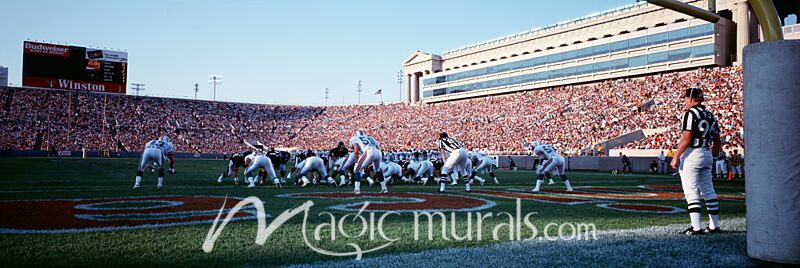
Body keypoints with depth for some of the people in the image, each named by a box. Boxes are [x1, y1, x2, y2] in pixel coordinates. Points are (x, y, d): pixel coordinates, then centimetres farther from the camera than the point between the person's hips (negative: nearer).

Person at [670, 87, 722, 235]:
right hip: (707, 154, 8)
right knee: (708, 191, 14)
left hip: (691, 154, -8)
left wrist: (676, 157, -14)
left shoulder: (690, 113, -11)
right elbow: (717, 142, 15)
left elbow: (686, 139, -18)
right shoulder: (710, 115, 14)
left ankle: (696, 227, -9)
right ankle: (714, 225, 20)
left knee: (691, 192, -6)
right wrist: (712, 158, 24)